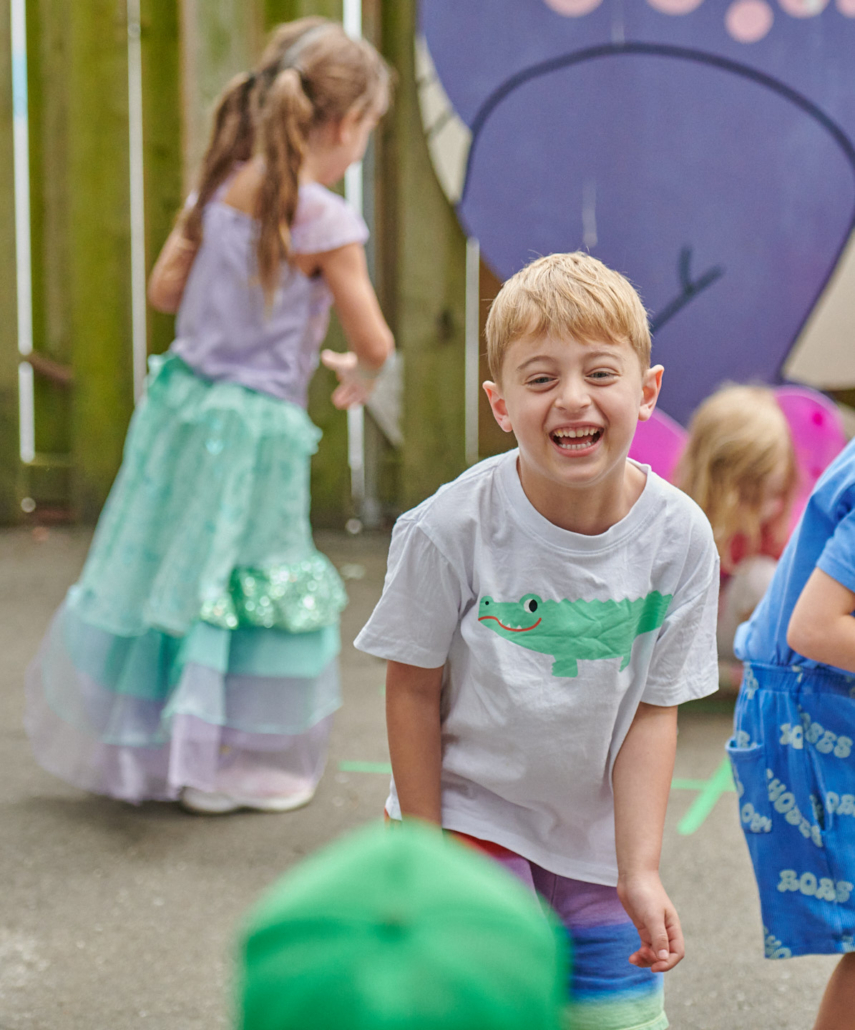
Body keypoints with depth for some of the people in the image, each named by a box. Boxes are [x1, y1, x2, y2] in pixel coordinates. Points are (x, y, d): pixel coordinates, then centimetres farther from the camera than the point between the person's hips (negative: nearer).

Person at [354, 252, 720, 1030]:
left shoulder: (678, 536, -15)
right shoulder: (450, 528, -22)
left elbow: (654, 711, -9)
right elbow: (413, 688, -10)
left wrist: (640, 871, -13)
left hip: (598, 831, 3)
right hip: (471, 815, -2)